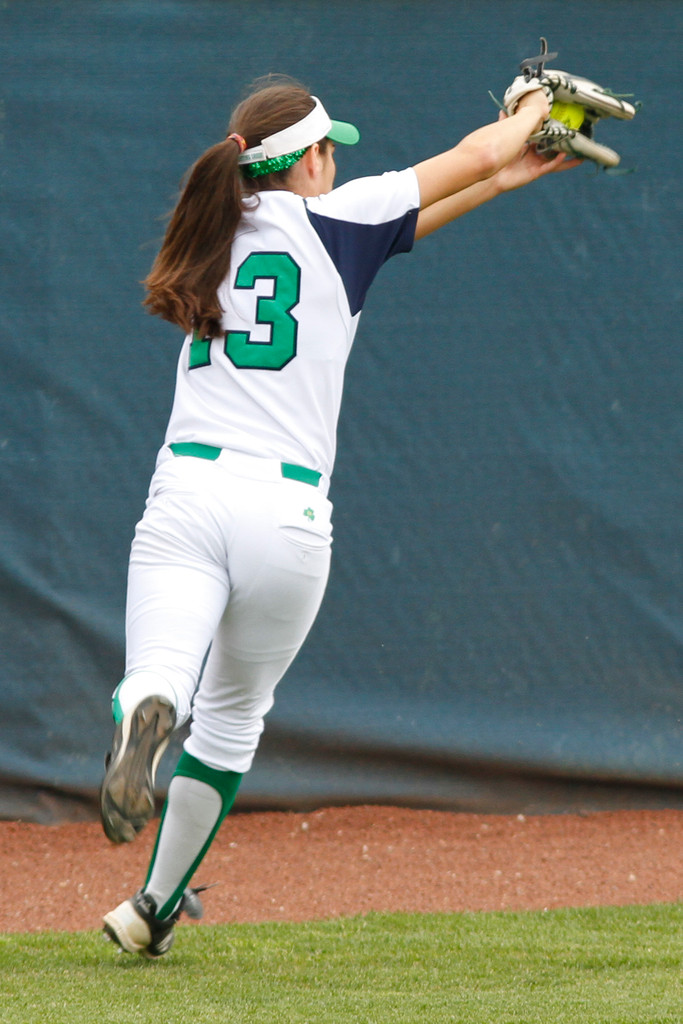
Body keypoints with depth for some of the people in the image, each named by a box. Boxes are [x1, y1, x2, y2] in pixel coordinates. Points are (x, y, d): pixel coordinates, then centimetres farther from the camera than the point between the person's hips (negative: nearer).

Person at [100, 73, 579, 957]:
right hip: (285, 511, -3)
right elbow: (479, 152, 14)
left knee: (161, 681, -14)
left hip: (186, 493, 3)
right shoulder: (330, 217, 3)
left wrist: (510, 177, 37)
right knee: (233, 717, 16)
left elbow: (387, 227, 31)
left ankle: (145, 718, -50)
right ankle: (155, 910, 22)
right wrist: (530, 111, 37)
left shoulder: (221, 229, 19)